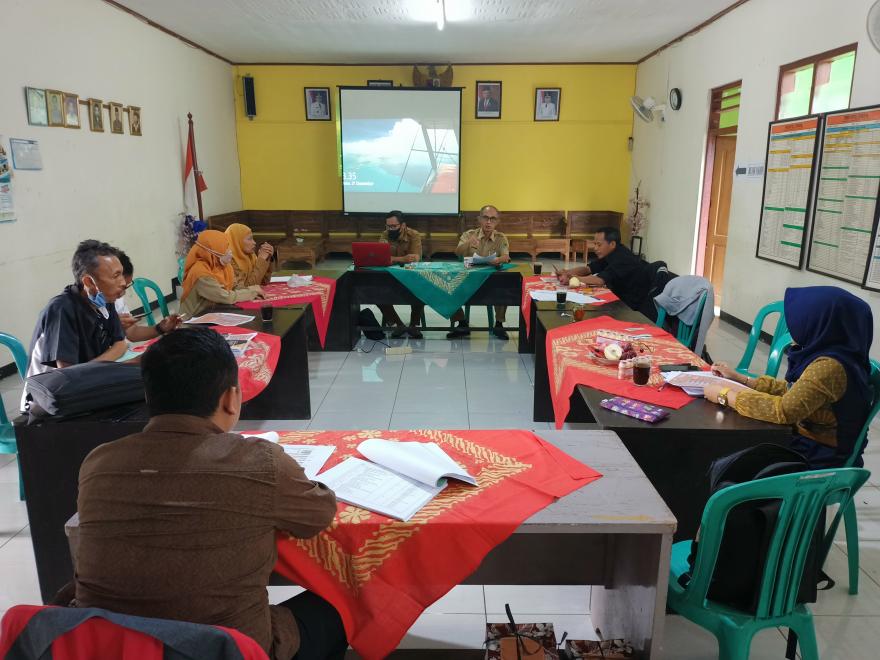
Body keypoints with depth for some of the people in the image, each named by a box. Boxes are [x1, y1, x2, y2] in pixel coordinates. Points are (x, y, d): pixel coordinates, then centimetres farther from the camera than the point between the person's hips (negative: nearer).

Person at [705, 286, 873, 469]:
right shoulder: (826, 354, 2)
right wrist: (739, 379, 10)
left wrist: (724, 395, -22)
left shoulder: (830, 366, -28)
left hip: (817, 460, -8)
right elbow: (792, 392, 12)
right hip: (806, 442, 8)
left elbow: (785, 411, -31)